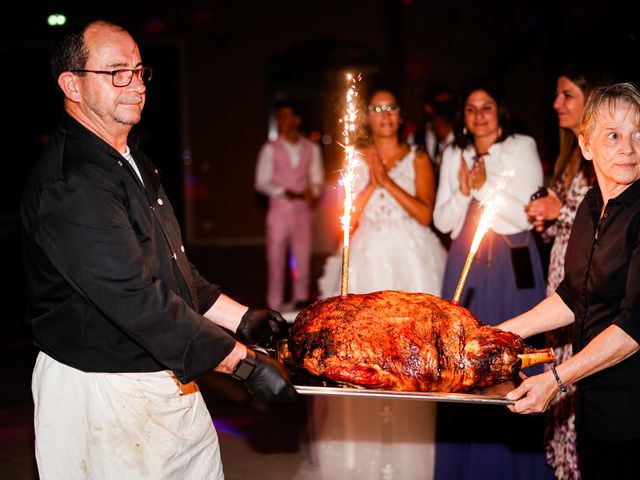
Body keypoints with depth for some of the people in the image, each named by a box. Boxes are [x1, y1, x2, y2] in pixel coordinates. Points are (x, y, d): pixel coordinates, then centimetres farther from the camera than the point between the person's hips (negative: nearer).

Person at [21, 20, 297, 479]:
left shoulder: (133, 163, 11)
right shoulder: (70, 183, -23)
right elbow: (138, 301, -28)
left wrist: (241, 319, 8)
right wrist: (245, 363, -23)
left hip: (169, 381, 9)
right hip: (103, 395, -9)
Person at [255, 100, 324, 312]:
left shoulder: (311, 148, 7)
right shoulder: (270, 149, 1)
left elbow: (317, 180, 10)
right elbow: (261, 182, -2)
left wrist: (313, 192, -12)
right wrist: (285, 192, -17)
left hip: (302, 213, 2)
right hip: (279, 212, -2)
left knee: (303, 261, 5)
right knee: (276, 262, 1)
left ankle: (301, 301, 17)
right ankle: (275, 309, 9)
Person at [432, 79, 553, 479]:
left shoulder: (522, 147, -1)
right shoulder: (454, 156, 11)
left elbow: (527, 214, -8)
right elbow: (443, 221, 7)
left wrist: (485, 187, -13)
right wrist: (463, 191, -9)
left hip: (512, 266, -3)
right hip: (466, 265, 4)